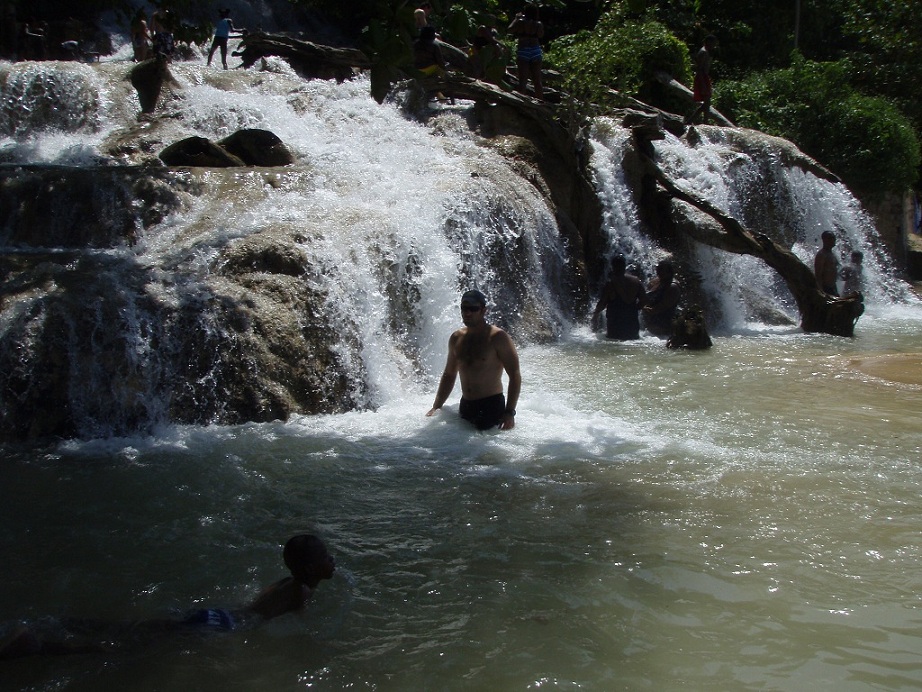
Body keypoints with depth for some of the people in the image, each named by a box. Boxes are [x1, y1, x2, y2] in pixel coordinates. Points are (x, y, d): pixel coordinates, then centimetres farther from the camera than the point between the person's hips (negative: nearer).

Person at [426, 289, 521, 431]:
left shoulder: (497, 337, -9)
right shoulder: (456, 339, 10)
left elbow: (515, 375, -11)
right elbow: (449, 374, 21)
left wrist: (509, 412, -19)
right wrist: (436, 407, 15)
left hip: (491, 406, -6)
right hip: (465, 406, 6)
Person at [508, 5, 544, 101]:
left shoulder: (520, 22, -5)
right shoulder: (539, 24, 1)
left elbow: (510, 30, 8)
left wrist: (516, 18, 20)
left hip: (523, 51, -2)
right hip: (536, 51, 2)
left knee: (523, 79, -4)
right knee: (537, 81, 7)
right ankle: (540, 103, 9)